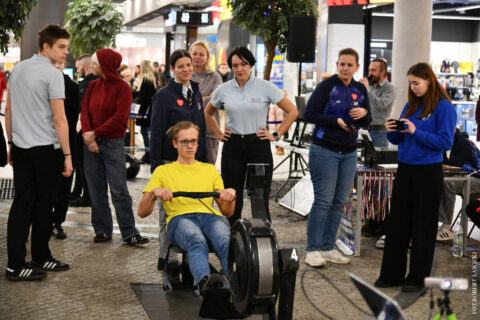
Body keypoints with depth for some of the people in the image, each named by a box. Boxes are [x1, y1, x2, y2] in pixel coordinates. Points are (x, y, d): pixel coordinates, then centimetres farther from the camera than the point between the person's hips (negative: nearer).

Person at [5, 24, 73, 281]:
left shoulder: (17, 69, 12)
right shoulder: (52, 74, -12)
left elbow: (8, 110, 16)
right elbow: (59, 119, -15)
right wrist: (67, 155, -12)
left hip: (20, 146, 7)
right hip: (45, 148, -7)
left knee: (22, 202, 5)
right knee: (43, 204, 6)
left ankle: (15, 263, 3)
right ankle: (40, 257, 17)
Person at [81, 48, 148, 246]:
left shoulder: (122, 88, -5)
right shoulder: (93, 86, 10)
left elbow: (119, 118, -12)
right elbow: (84, 111, 3)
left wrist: (95, 133, -13)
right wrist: (89, 136, -12)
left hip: (113, 144, -5)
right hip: (92, 143, 5)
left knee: (119, 190, -6)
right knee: (96, 190, 7)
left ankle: (129, 233, -2)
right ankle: (102, 230, 15)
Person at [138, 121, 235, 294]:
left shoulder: (210, 169, 31)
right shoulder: (163, 171, 25)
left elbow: (227, 212, 26)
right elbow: (142, 212, 15)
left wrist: (230, 198, 2)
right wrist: (153, 193, -6)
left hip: (211, 216, 2)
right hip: (180, 218, -2)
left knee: (226, 241, -38)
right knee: (197, 241, -41)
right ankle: (204, 281, -67)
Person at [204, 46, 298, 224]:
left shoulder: (265, 87, -3)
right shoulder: (223, 90, 5)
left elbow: (292, 111, 2)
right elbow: (208, 113, 23)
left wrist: (276, 135, -1)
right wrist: (219, 134, 12)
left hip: (258, 145, -2)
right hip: (232, 147, 3)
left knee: (260, 200, -2)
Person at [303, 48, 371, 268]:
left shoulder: (360, 90, 11)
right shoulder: (326, 86, -5)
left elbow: (367, 121, 15)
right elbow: (309, 114, -9)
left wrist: (363, 113, -8)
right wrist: (337, 121, -16)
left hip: (349, 153, 6)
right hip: (324, 150, -6)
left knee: (339, 202, 7)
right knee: (323, 200, -8)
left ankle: (328, 248, 16)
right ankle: (313, 250, -2)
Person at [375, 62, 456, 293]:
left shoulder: (443, 107, -9)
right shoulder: (411, 105, 10)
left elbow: (445, 142, -15)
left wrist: (416, 132, -20)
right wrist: (391, 131, -6)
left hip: (428, 172, -6)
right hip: (405, 170, 6)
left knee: (423, 226, 3)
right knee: (397, 222, 9)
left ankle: (417, 278, 12)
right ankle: (391, 274, 18)